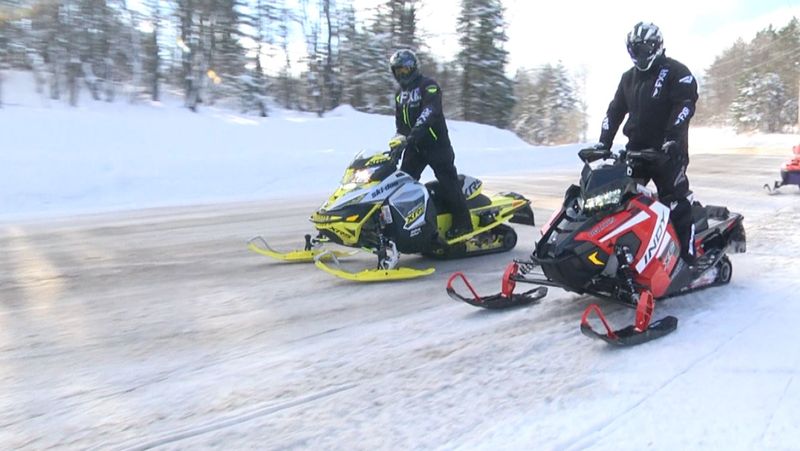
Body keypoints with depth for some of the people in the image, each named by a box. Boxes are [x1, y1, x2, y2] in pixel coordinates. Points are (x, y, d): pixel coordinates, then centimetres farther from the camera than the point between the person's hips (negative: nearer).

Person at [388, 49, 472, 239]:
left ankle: (463, 223, -5)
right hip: (414, 146, 8)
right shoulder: (400, 94, 17)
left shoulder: (428, 86, -9)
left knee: (448, 183, -10)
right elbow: (400, 122, 21)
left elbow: (429, 113, -25)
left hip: (436, 143, -7)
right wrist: (399, 139, 0)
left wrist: (410, 136, -36)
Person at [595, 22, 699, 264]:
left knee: (676, 203, -11)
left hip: (668, 151, -6)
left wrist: (671, 138, -26)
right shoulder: (628, 78, 18)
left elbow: (686, 104, -13)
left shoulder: (675, 71, -1)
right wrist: (603, 143, 7)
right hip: (636, 149, 6)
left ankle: (688, 256, -8)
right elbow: (614, 111, 18)